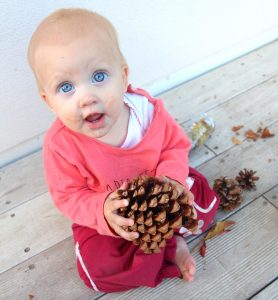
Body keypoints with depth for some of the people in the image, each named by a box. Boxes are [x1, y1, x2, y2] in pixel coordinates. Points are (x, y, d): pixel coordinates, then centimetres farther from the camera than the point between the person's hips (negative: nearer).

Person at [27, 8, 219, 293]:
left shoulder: (148, 109, -24)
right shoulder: (60, 144, -30)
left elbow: (176, 146, -9)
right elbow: (68, 196, -18)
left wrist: (171, 177, -29)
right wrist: (102, 211, -36)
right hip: (102, 215, -1)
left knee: (204, 199, -4)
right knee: (95, 268, -16)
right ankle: (169, 247, -2)